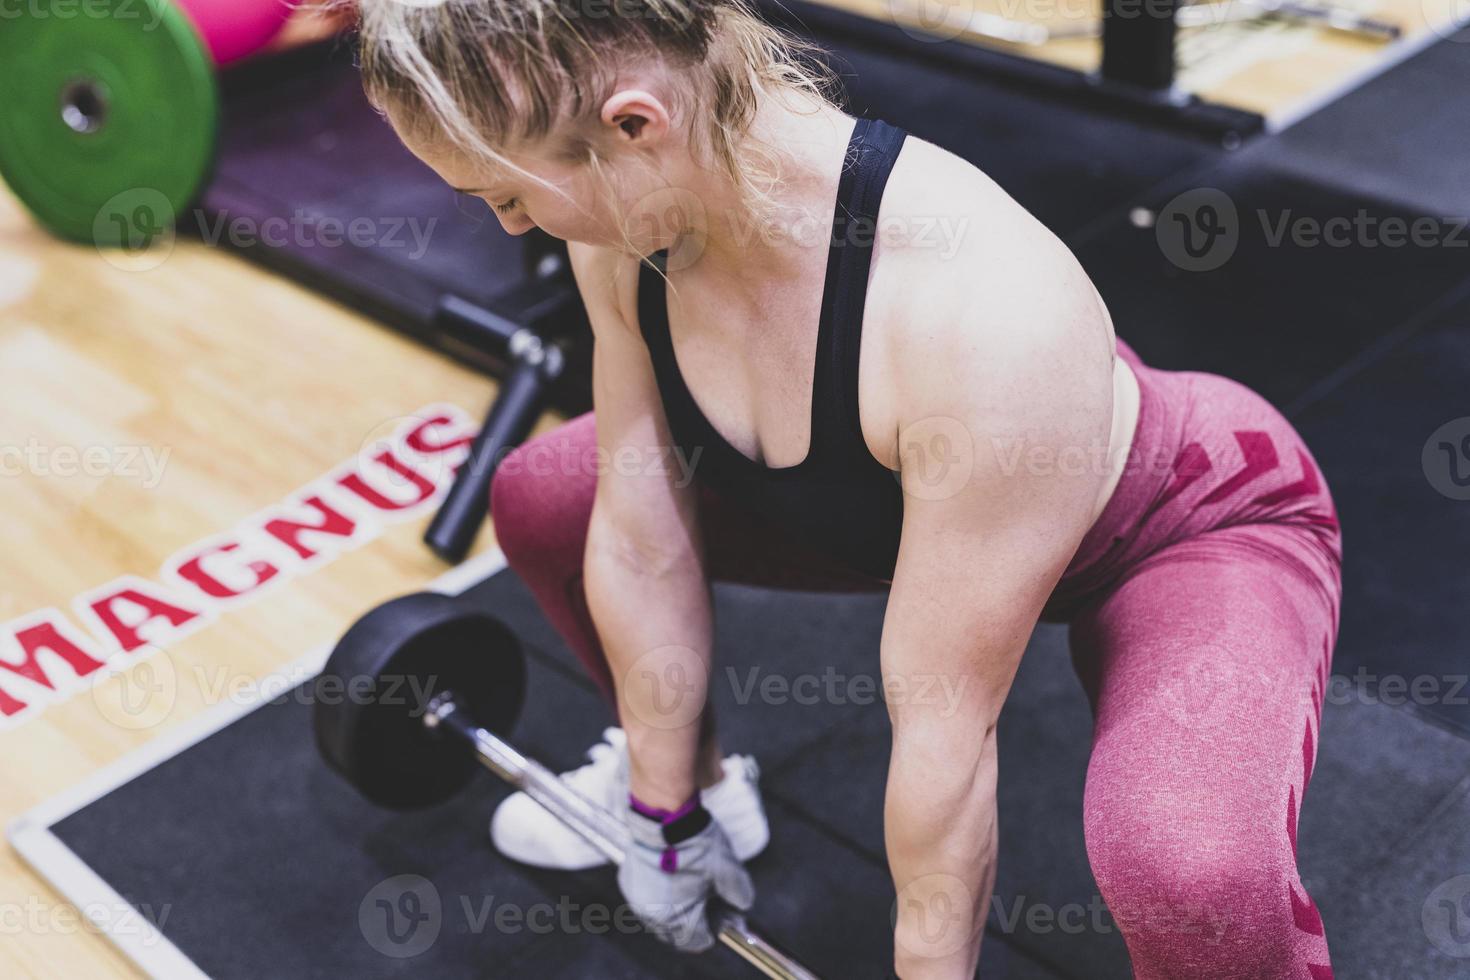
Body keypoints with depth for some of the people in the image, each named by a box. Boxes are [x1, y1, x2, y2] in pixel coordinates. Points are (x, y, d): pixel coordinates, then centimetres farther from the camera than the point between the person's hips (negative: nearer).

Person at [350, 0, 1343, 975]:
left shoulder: (980, 314, -42)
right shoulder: (634, 212, -20)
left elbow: (945, 727, -31)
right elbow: (642, 544, -10)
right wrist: (666, 809, 2)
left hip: (1195, 524, -6)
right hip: (921, 482, 6)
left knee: (1193, 875, -36)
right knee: (541, 501, 6)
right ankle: (703, 781, 31)